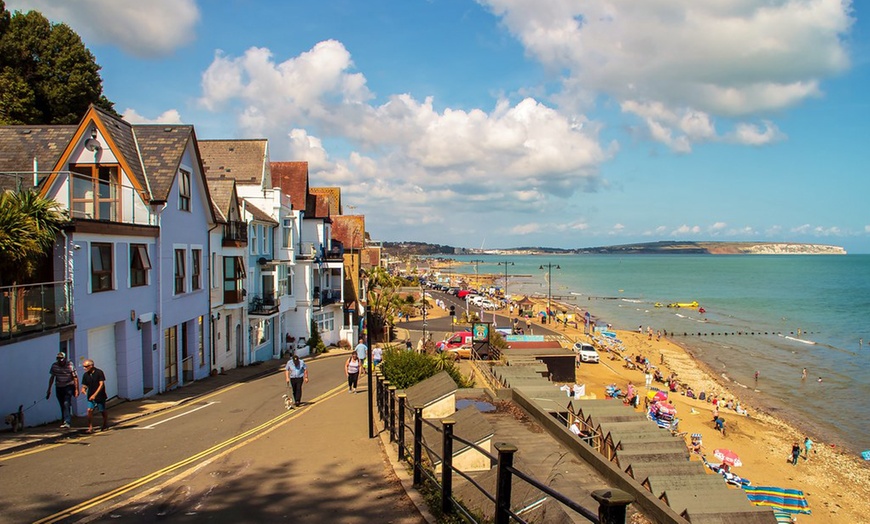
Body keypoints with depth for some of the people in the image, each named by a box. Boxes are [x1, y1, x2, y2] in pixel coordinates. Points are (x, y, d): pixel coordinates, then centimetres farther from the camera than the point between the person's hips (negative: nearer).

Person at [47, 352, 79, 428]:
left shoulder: (70, 365, -13)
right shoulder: (54, 365, -2)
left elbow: (75, 377, -11)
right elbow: (52, 377, 10)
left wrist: (76, 389, -16)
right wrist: (49, 389, 11)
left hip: (68, 387, -4)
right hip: (58, 388, 4)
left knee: (66, 404, -17)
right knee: (62, 406, 10)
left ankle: (67, 422, -22)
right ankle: (63, 421, 25)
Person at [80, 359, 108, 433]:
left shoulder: (99, 372, -12)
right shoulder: (85, 375, 1)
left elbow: (101, 384, -16)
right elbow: (84, 385, 10)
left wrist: (95, 394, -22)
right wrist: (83, 389, -16)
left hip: (100, 396, -3)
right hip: (91, 396, 3)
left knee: (103, 411, 9)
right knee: (89, 410, -13)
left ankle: (105, 425, 29)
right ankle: (90, 427, -8)